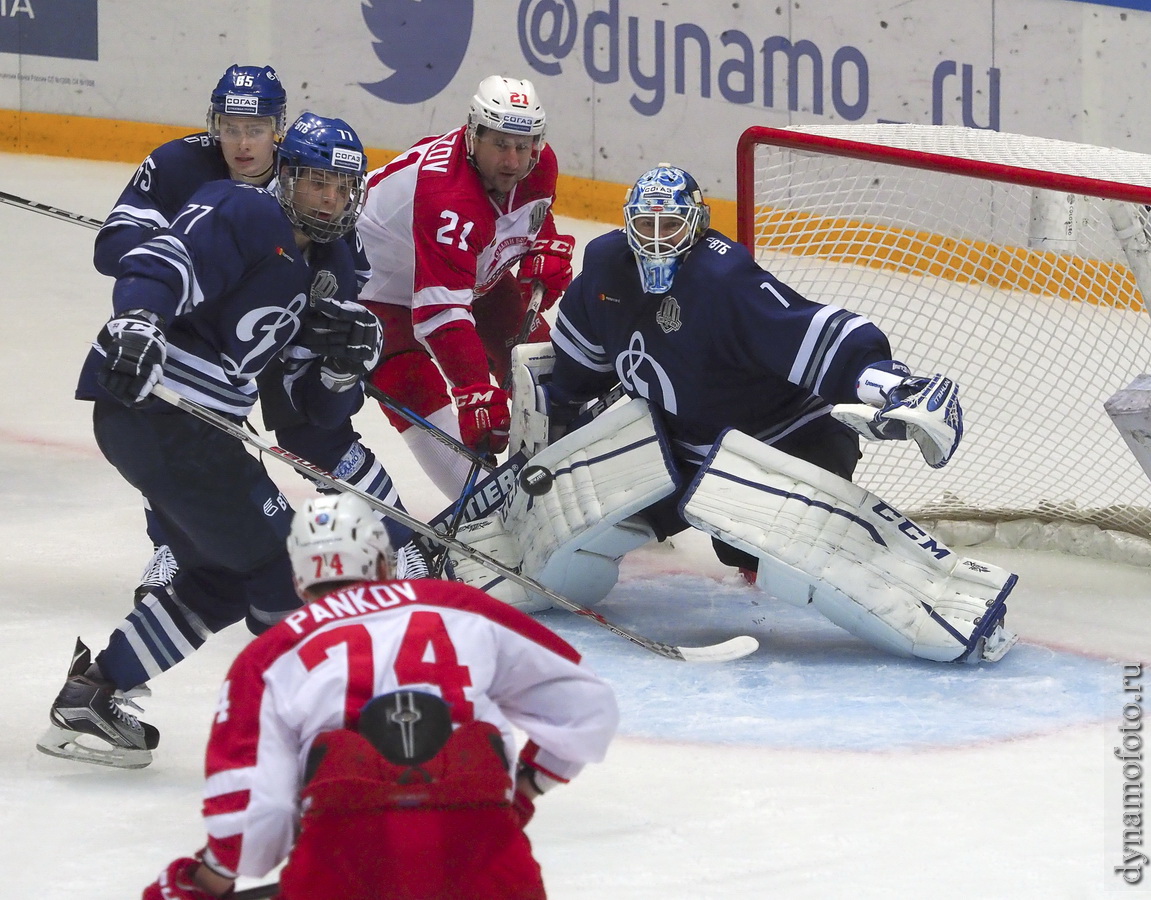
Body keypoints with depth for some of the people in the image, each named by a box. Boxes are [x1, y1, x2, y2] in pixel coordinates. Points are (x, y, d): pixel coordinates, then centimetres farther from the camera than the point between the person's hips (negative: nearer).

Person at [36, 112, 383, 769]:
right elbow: (158, 268, -24)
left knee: (224, 579, 17)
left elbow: (322, 407, 15)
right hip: (148, 400, -10)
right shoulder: (243, 217, -9)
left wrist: (348, 357, -6)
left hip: (194, 421, 10)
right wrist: (136, 321, -43)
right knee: (278, 555, -5)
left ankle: (91, 696, 19)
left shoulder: (330, 272, 17)